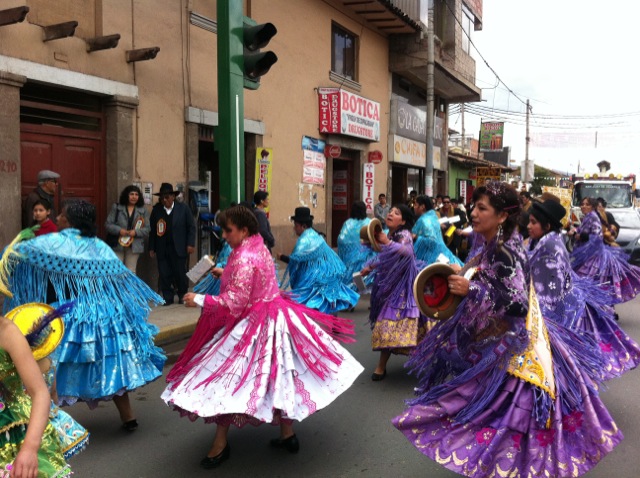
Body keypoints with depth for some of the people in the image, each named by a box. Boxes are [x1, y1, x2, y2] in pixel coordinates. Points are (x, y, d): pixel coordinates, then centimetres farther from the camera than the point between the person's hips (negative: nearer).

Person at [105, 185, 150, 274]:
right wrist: (119, 230, -16)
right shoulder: (116, 207, 3)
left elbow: (147, 229, 2)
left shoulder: (143, 210, 5)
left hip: (134, 246, 1)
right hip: (118, 245, -1)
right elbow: (108, 224, 1)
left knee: (131, 272, 7)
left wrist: (136, 232, -16)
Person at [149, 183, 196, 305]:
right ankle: (167, 298, 12)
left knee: (180, 273, 3)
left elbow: (191, 227, 1)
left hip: (179, 248, -1)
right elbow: (152, 230, 6)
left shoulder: (183, 208, 1)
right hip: (162, 248, 2)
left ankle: (182, 295, 20)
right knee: (164, 274, 1)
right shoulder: (156, 209, 5)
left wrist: (190, 244, -5)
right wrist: (151, 248, 4)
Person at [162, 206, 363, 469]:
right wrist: (226, 274, 19)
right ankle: (287, 435, 29)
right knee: (278, 375, 16)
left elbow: (234, 303, -23)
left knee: (227, 378, 2)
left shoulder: (244, 258, -22)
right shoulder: (258, 248, 6)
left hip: (253, 325, -9)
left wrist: (199, 300, -15)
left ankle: (220, 444, 13)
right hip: (272, 317, 10)